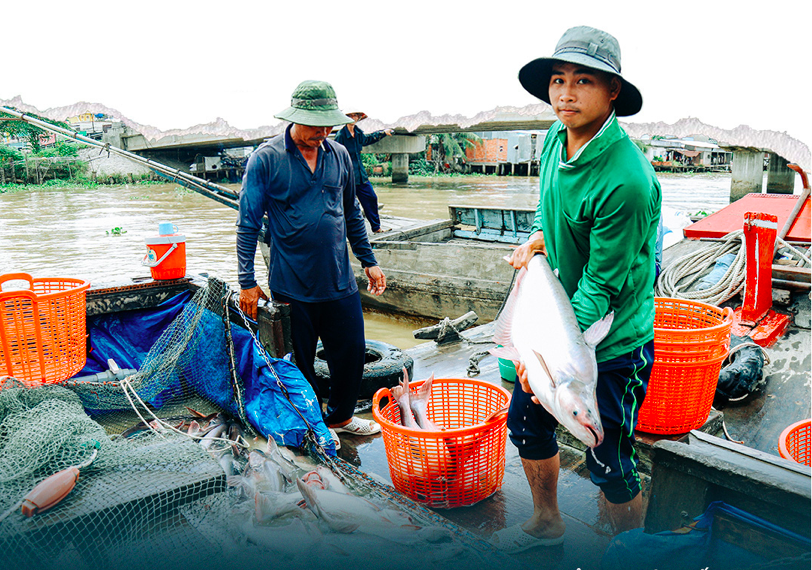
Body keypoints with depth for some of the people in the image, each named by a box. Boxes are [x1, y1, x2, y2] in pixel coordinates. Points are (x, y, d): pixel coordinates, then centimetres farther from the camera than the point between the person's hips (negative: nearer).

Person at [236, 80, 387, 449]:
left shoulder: (339, 155, 6)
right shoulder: (265, 159, -7)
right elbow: (248, 225, -6)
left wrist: (369, 261, 15)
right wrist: (247, 282, -9)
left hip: (340, 281, 4)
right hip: (292, 284, -4)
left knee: (353, 351, 11)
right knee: (300, 361, 10)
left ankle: (340, 416, 35)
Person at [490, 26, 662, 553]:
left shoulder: (627, 181, -28)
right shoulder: (557, 138, -2)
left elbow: (600, 285, -23)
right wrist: (536, 243, 1)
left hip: (614, 341, -7)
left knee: (609, 464, 7)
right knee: (527, 422, 19)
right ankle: (547, 523, 45)